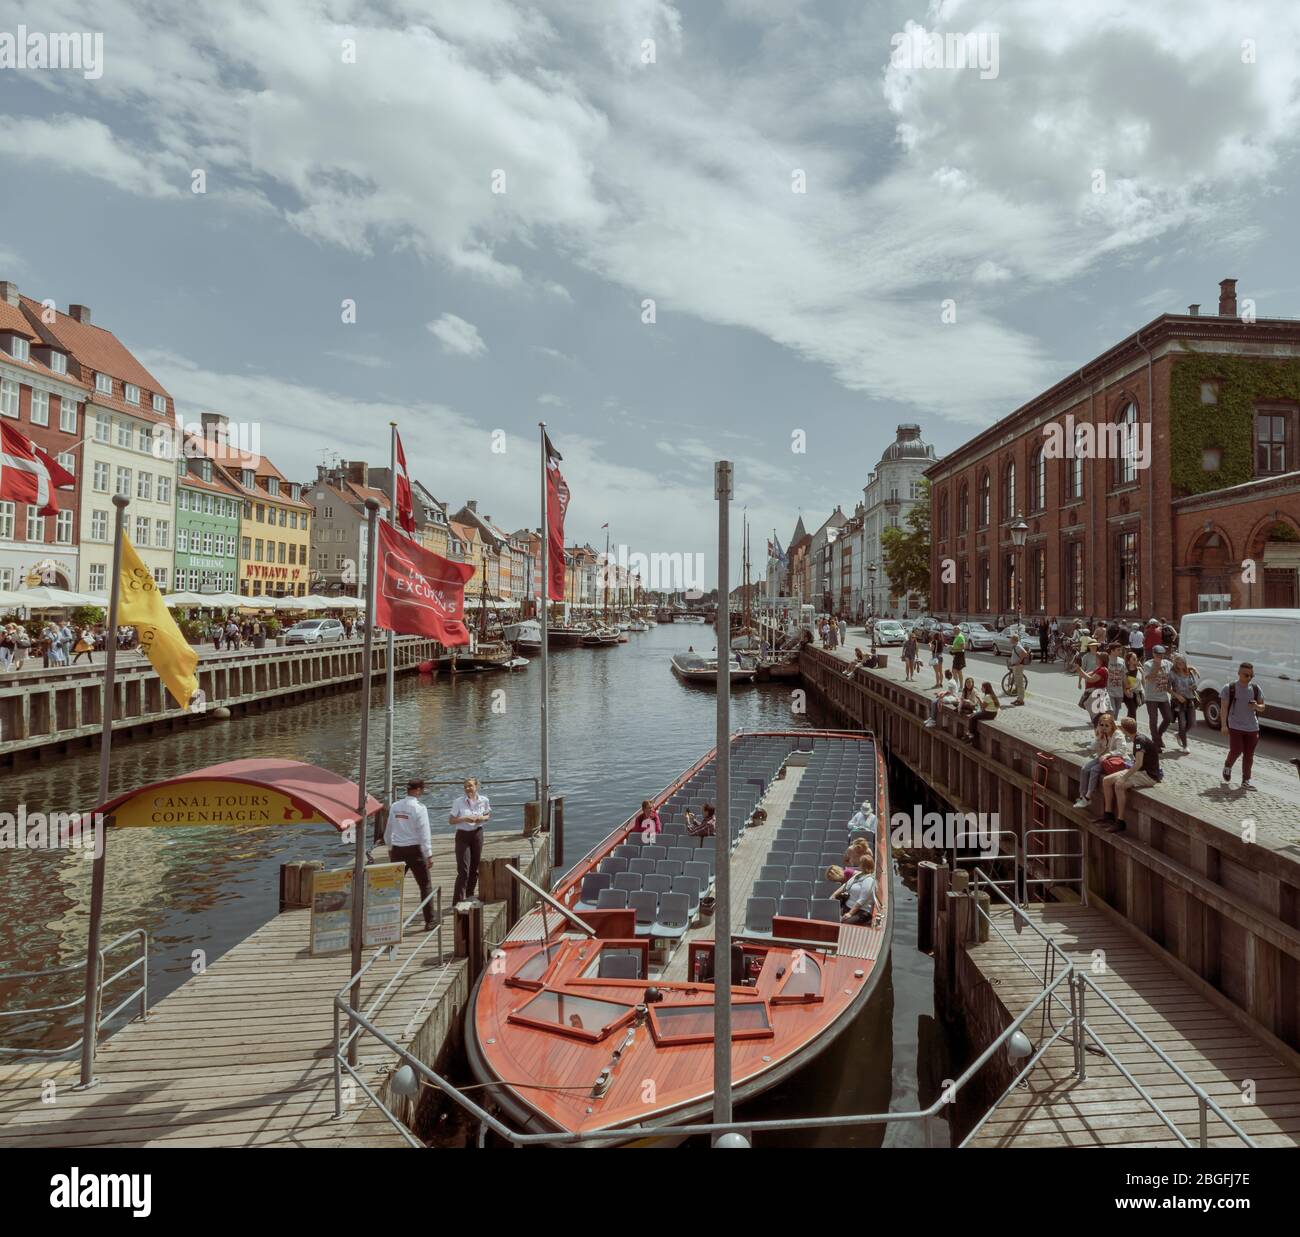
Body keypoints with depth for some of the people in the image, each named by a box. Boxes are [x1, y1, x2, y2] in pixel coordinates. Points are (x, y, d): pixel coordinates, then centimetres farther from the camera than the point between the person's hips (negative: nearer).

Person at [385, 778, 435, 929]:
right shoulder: (419, 808, -13)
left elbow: (388, 831, 12)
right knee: (425, 886, 7)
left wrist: (390, 848, 26)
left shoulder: (395, 806, 3)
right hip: (414, 850, -4)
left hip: (397, 850, 5)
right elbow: (424, 833, -15)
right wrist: (429, 855, -11)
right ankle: (429, 921, 11)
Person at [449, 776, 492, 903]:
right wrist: (464, 819, -22)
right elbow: (451, 820, -5)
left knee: (475, 868, 13)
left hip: (477, 834, 4)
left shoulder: (484, 800, -2)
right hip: (463, 836, -3)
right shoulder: (459, 802, -9)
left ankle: (470, 896, 30)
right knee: (463, 870, -10)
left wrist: (482, 818, -10)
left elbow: (488, 815, 12)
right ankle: (458, 900, -5)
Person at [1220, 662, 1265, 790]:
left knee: (1249, 755, 6)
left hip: (1252, 728, 4)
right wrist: (1224, 725, -14)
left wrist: (1257, 706, -12)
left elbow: (1262, 707, 13)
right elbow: (1224, 707, -7)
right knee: (1236, 751, -7)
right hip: (1235, 727, -4)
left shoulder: (1256, 688, 5)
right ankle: (1227, 766, 24)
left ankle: (1246, 780, 14)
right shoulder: (1230, 688, -6)